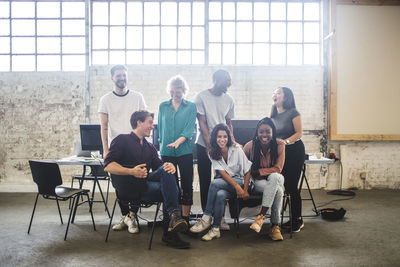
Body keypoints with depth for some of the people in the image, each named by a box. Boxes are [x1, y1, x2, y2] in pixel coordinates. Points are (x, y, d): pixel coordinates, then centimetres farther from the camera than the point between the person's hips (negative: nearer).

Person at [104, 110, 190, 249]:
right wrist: (132, 172, -23)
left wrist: (170, 166, -14)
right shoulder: (122, 140, 4)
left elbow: (159, 166, 11)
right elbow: (108, 166, -9)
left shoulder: (150, 147, 25)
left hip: (146, 180, 6)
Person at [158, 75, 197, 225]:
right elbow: (160, 127, 17)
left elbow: (190, 128, -9)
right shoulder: (163, 106, 11)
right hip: (167, 151, 2)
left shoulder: (191, 106, 2)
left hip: (185, 150, -2)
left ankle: (185, 217, 9)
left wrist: (178, 141, -24)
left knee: (187, 184, 0)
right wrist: (162, 144, 12)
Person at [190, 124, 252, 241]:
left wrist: (245, 190, -10)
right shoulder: (213, 153, 1)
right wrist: (236, 187, -22)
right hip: (223, 183, 2)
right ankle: (215, 229, -25)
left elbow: (247, 171, -4)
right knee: (220, 195, -35)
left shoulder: (236, 149, -7)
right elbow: (222, 173, -10)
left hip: (239, 181, -2)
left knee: (215, 183, -32)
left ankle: (206, 219, -23)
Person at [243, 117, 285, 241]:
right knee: (278, 190, -34)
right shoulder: (250, 146, -9)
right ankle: (276, 226, -22)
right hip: (257, 183, -1)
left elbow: (277, 169, -12)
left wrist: (257, 171, -14)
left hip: (276, 180, 1)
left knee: (275, 177, -37)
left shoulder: (279, 144, -10)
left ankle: (261, 216, -32)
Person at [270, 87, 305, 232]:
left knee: (292, 186, -6)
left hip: (294, 151, -6)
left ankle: (298, 219, 7)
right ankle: (294, 219, 19)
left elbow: (299, 133, -12)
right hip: (280, 153, 6)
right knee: (287, 186, 8)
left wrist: (286, 141, -23)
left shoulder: (293, 112, -8)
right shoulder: (273, 115, 12)